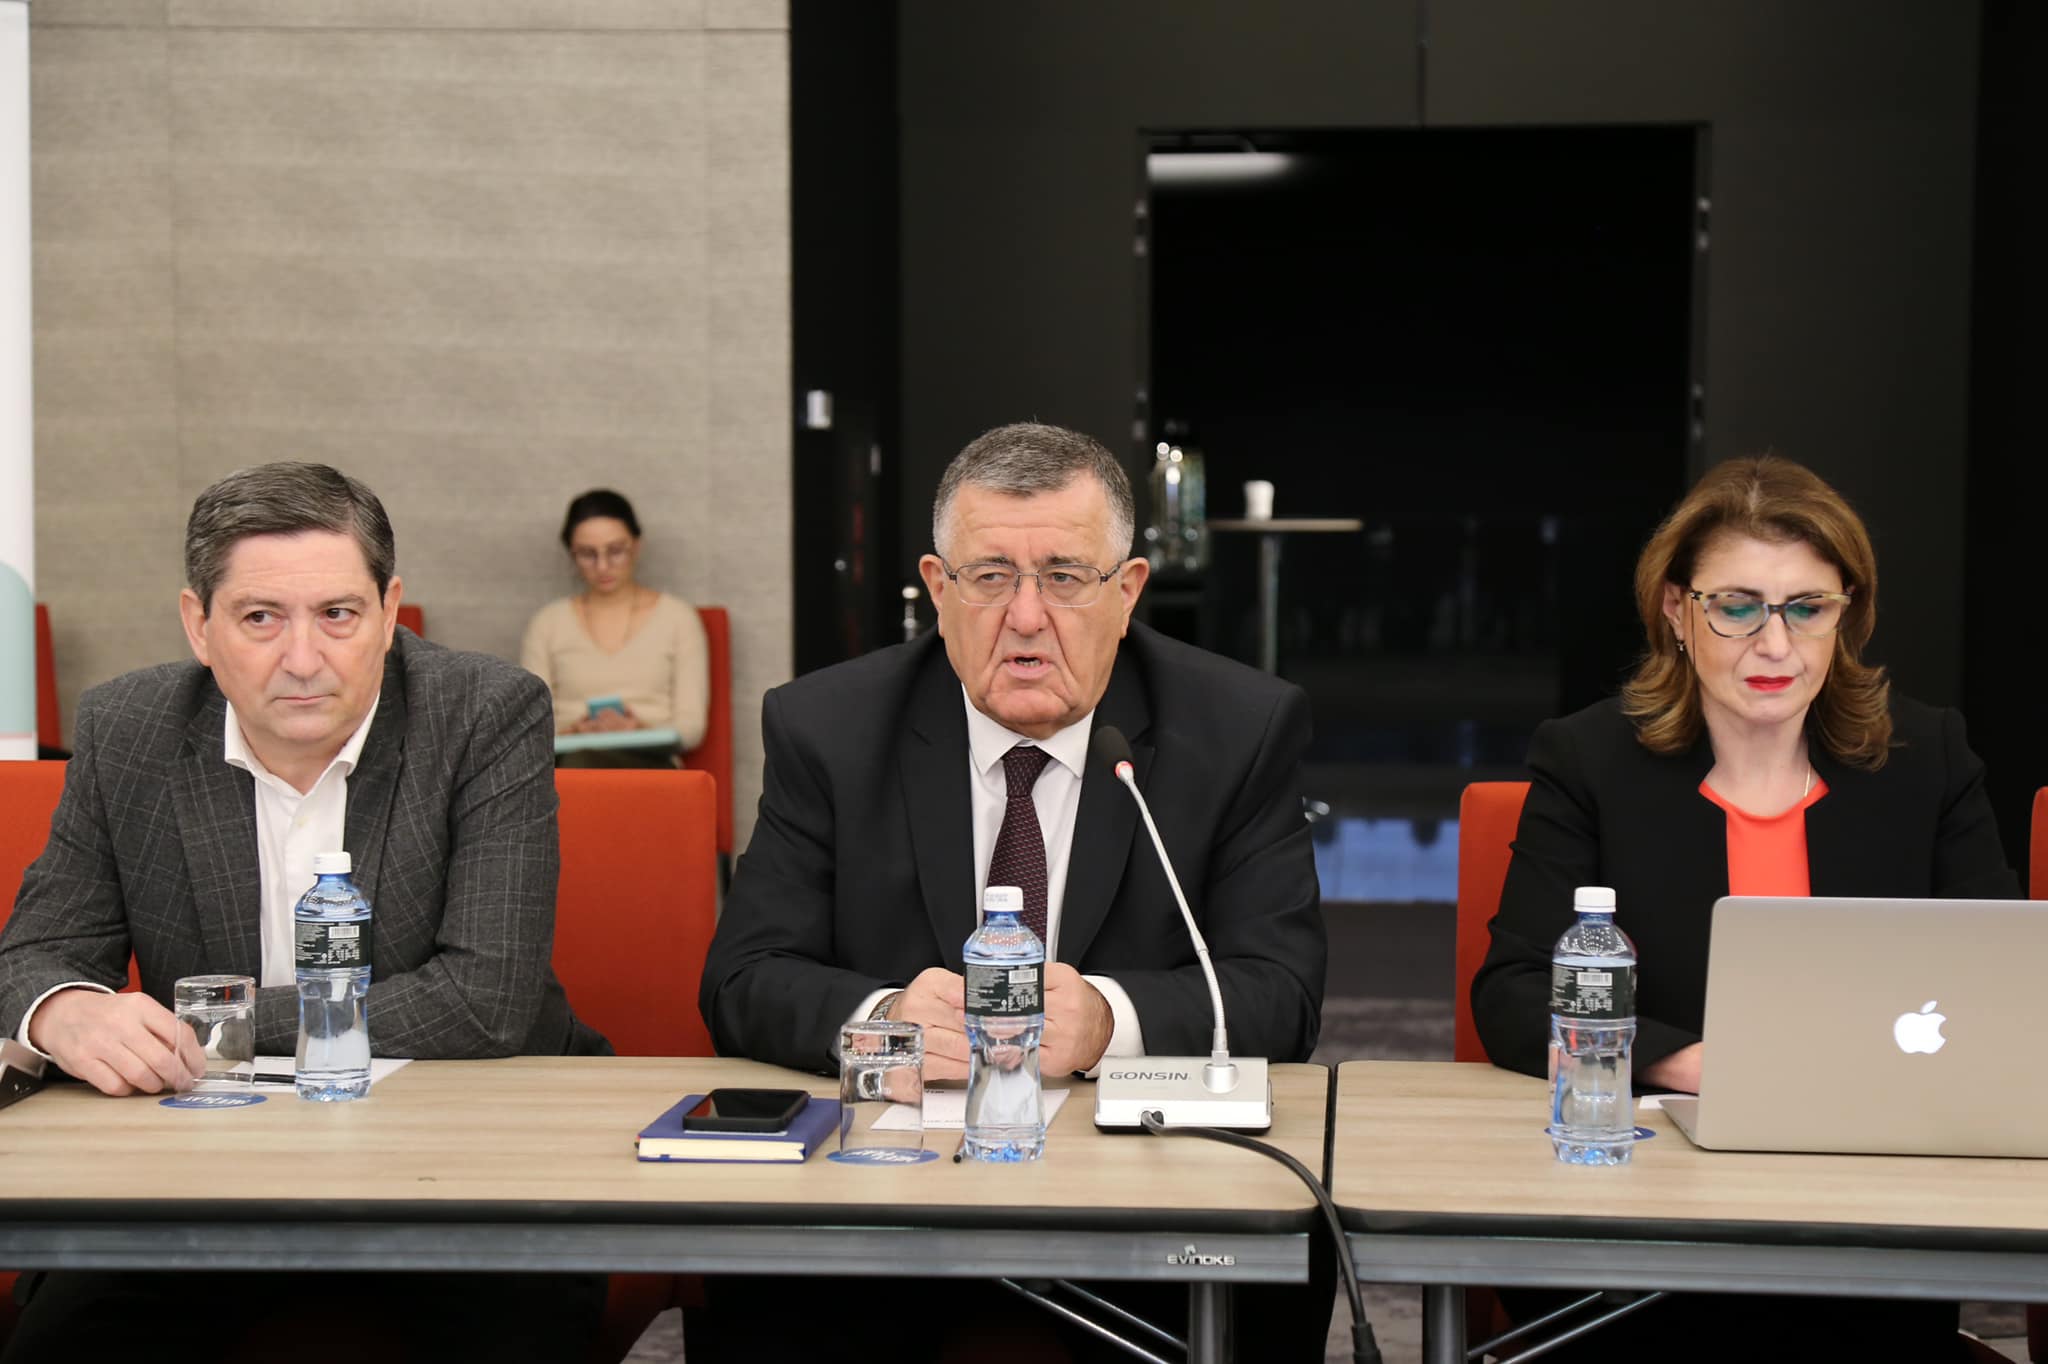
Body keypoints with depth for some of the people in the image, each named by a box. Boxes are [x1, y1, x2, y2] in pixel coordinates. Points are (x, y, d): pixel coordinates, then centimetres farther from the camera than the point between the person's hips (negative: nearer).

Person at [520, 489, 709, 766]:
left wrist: (639, 730, -18)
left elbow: (691, 726, 4)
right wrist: (573, 732, -15)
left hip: (649, 763, -1)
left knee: (584, 763, -38)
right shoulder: (547, 624, 16)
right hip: (566, 761, 1)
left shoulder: (677, 618, 12)